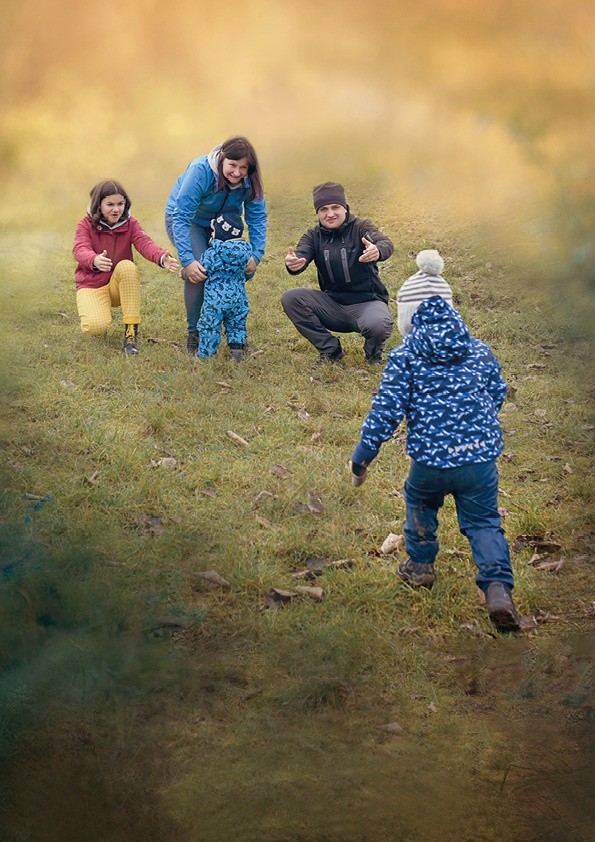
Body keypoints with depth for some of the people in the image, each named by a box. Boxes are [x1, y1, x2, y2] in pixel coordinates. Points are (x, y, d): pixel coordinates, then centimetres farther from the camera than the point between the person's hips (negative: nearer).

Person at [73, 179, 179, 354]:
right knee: (96, 327, -31)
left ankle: (131, 332, -27)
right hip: (92, 285, -2)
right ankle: (93, 314, 13)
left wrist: (162, 258, -47)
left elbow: (145, 243, -23)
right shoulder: (86, 225, -9)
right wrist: (95, 260, -54)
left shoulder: (130, 224, -3)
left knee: (127, 266, -33)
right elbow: (80, 250, -28)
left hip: (119, 285, 2)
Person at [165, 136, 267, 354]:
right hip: (186, 218, -5)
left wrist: (256, 255, -27)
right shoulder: (200, 171, -36)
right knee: (198, 270, -28)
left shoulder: (249, 180, -22)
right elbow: (182, 218, -37)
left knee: (243, 267, -14)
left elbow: (257, 218, -13)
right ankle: (194, 335, -14)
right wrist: (187, 260, -43)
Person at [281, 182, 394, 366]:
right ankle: (330, 350, -3)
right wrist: (293, 264, -44)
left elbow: (385, 243, -27)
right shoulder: (314, 235, 4)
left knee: (378, 325, -37)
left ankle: (373, 352, 2)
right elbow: (301, 255, -16)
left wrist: (378, 251, -54)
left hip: (366, 302, -4)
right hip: (332, 302, 4)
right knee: (290, 298, -17)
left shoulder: (360, 227, -7)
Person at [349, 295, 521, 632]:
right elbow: (498, 396, 20)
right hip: (482, 456, 2)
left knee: (420, 503, 29)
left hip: (430, 458, -1)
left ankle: (421, 566, 39)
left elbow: (386, 411, -6)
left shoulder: (405, 357, -1)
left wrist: (361, 457, 2)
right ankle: (498, 586, -8)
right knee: (484, 523, 12)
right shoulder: (481, 351, 9)